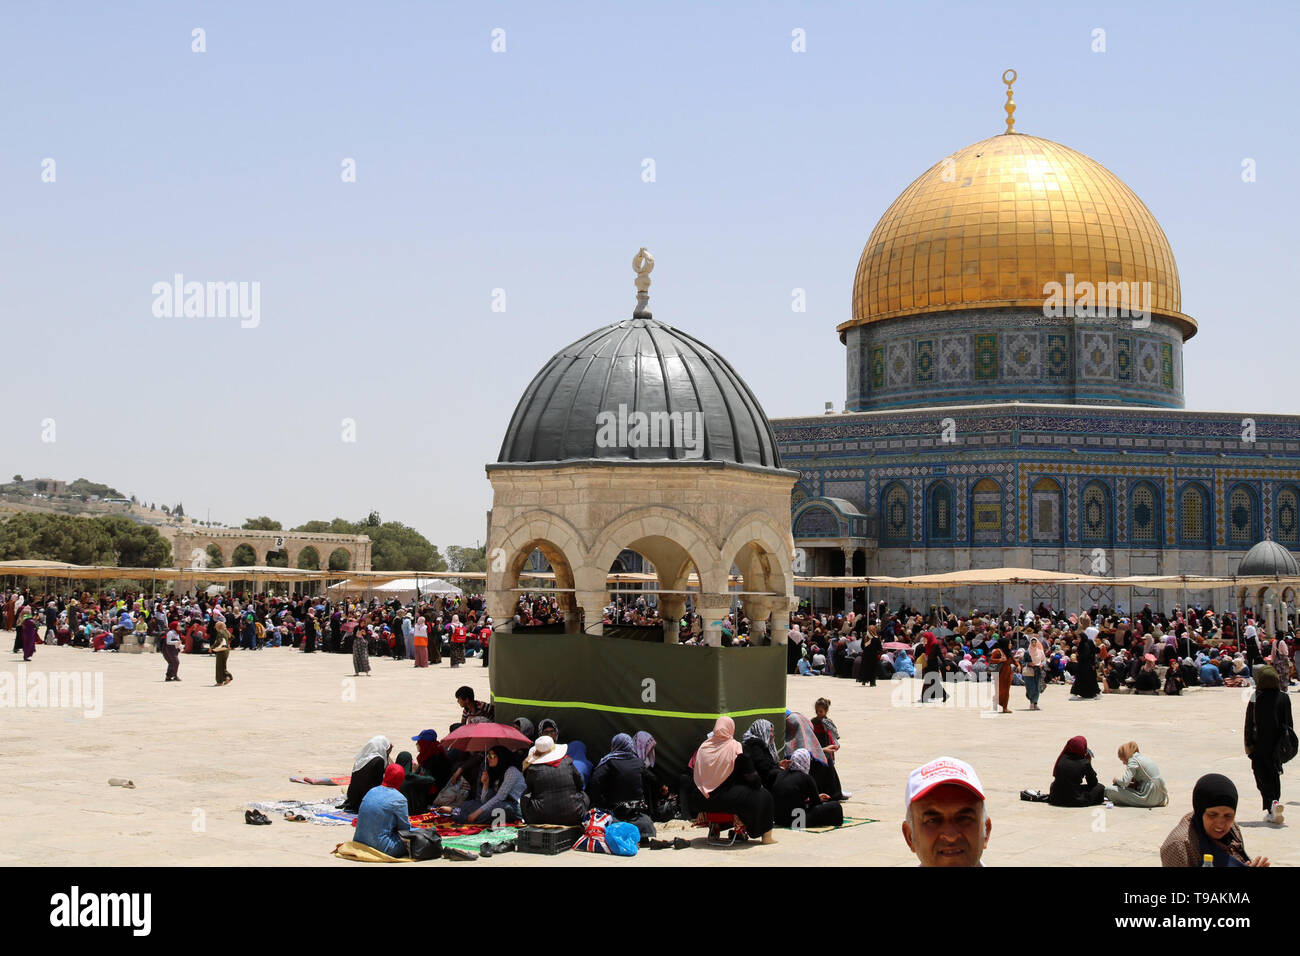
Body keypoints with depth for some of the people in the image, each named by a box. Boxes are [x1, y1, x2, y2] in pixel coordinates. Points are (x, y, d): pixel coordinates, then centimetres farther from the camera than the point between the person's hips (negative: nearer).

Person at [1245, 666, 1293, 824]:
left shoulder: (1255, 698, -10)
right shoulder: (1284, 698, -3)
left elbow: (1249, 722, -7)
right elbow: (1288, 722, 2)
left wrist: (1248, 743, -1)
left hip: (1260, 742, -3)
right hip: (1277, 742, 3)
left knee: (1262, 776, 4)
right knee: (1274, 775, 16)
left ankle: (1271, 804, -20)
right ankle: (1273, 812, 16)